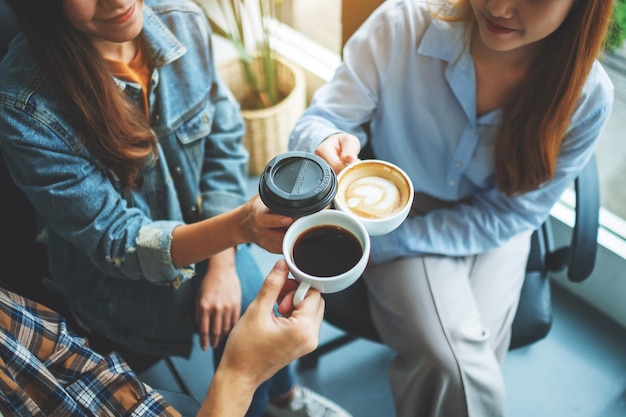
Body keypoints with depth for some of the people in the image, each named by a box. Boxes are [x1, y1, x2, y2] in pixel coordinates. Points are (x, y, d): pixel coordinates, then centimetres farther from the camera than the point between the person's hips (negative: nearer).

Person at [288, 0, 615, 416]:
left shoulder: (588, 96, -21)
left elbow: (504, 216, -14)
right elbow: (320, 121, -18)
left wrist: (384, 243, -21)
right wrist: (327, 146, -44)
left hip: (492, 233, 2)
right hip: (398, 209, -1)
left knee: (462, 368, -18)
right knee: (465, 374, -22)